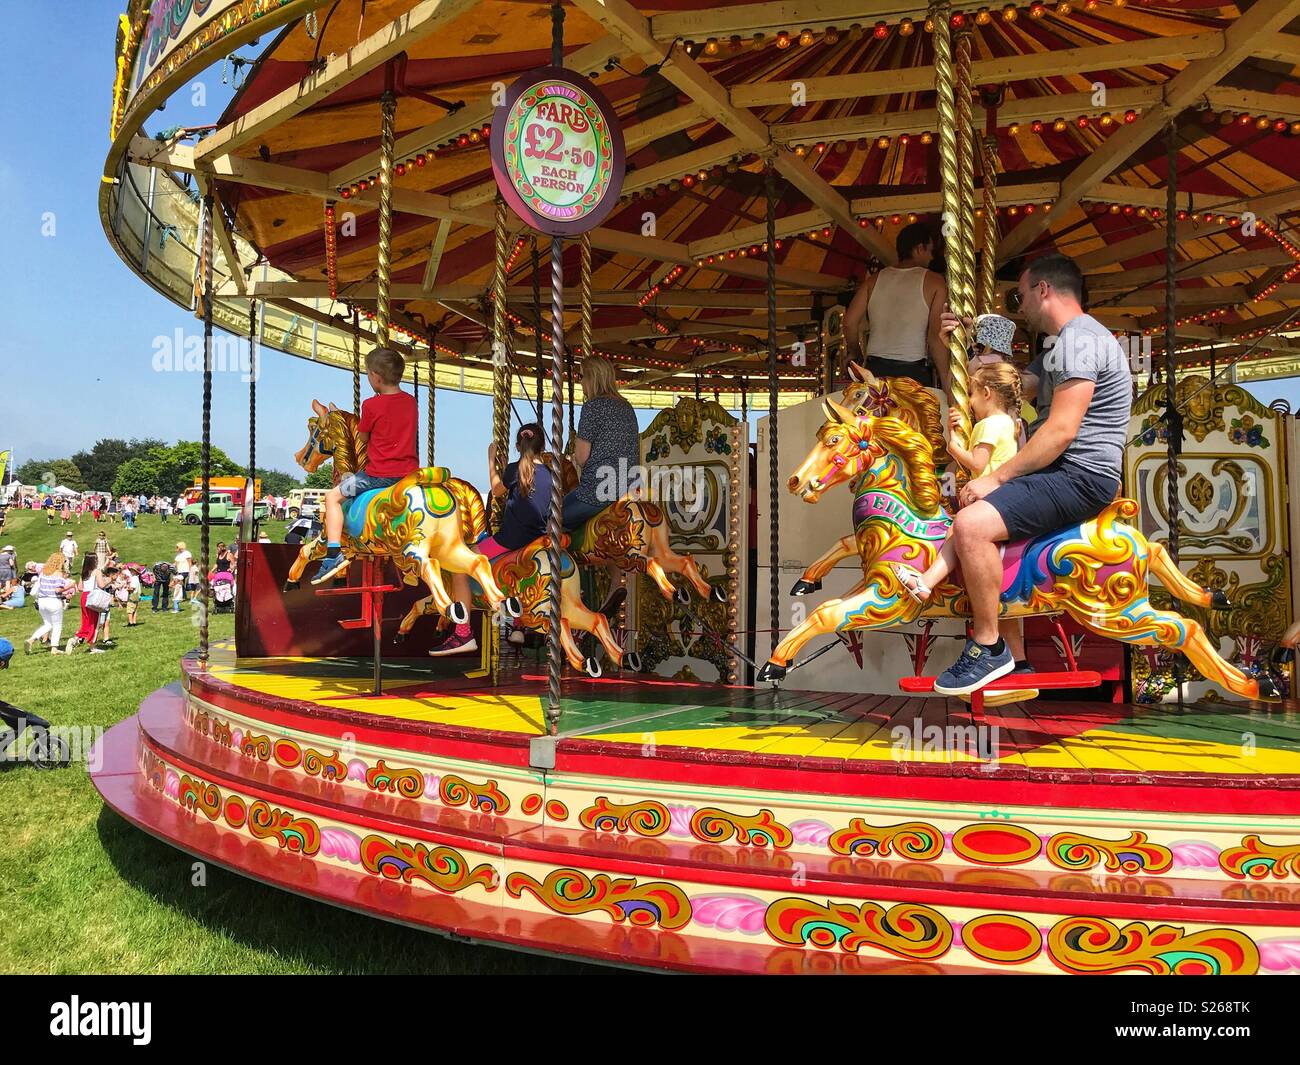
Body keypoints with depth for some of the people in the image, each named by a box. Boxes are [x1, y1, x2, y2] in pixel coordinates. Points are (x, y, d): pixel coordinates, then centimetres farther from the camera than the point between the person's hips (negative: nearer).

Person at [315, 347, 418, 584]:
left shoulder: (371, 405, -10)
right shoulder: (411, 402, 6)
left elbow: (362, 438, 3)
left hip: (379, 474, -5)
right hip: (410, 473, 5)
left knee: (333, 496, 9)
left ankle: (333, 553, -3)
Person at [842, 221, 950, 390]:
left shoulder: (874, 279, 9)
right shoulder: (934, 282, 0)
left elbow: (850, 322, 3)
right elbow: (936, 336, -9)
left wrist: (855, 355, 20)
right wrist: (946, 383, -7)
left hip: (875, 370, 3)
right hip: (914, 373, -3)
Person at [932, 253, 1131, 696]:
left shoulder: (1078, 338, -13)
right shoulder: (1059, 347, 22)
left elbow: (1062, 430, -21)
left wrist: (998, 477, -18)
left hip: (1081, 476, -11)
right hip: (1061, 472, 11)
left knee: (971, 523, -28)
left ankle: (988, 647, -15)